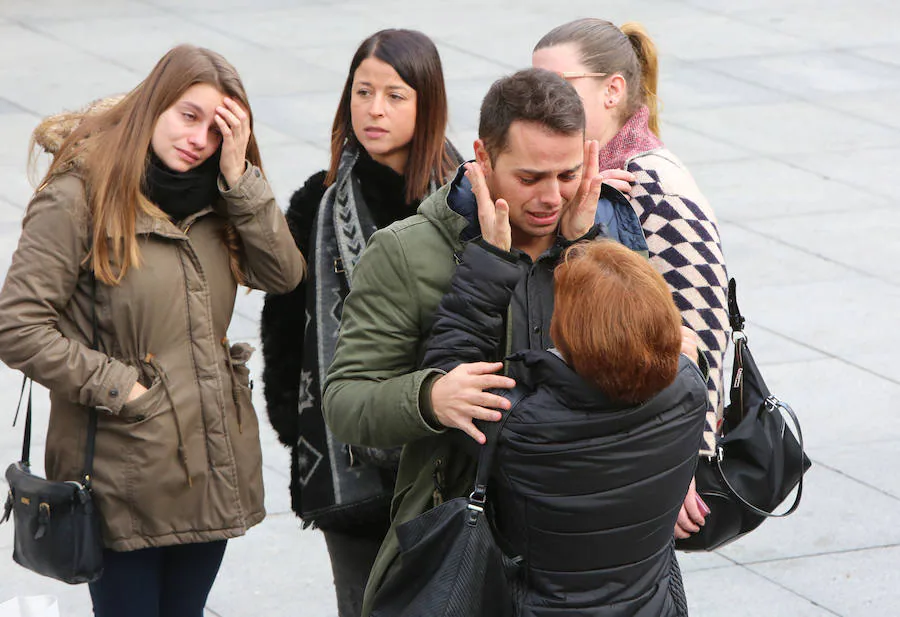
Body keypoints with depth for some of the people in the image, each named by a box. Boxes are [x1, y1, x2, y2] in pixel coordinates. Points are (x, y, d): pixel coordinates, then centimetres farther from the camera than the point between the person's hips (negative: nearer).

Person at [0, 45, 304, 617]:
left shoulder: (215, 198, 9)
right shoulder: (79, 197, -11)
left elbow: (284, 273, -3)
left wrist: (237, 177, -10)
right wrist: (117, 387, -15)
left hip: (213, 459, 6)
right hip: (127, 474, -6)